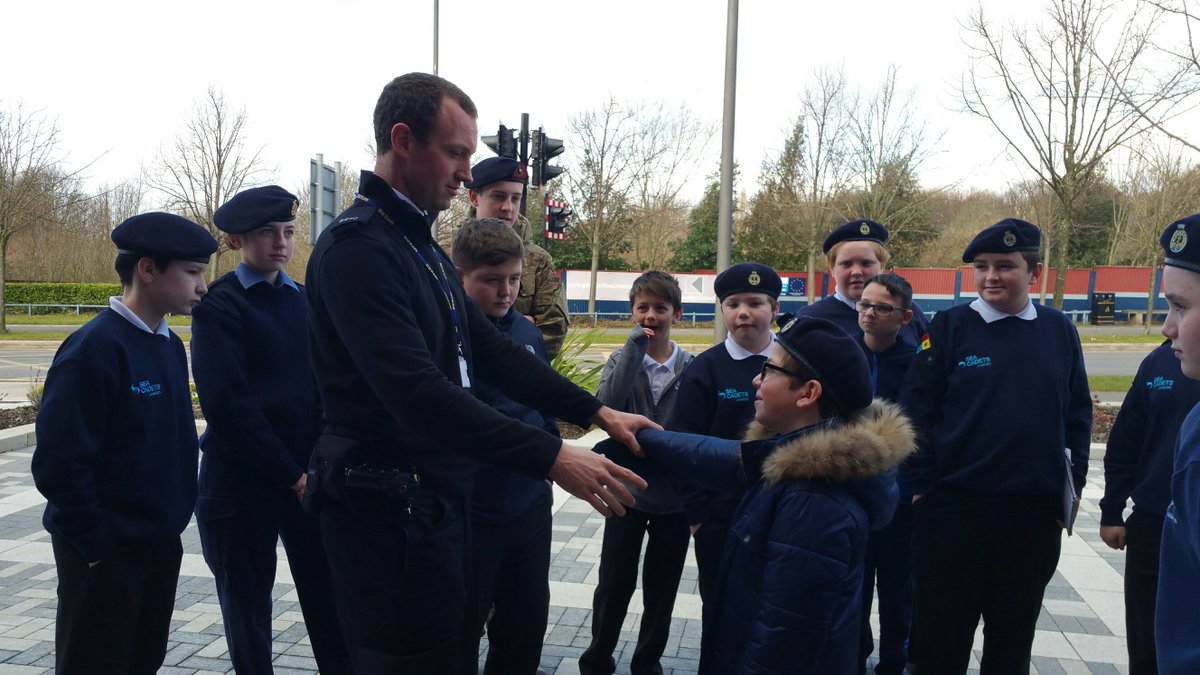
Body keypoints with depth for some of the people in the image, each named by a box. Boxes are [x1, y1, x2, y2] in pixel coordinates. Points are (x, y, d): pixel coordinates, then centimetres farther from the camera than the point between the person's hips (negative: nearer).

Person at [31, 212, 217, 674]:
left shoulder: (170, 345, 6)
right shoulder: (94, 348, -19)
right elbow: (58, 462, -20)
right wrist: (96, 546, -16)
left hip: (161, 544, 8)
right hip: (104, 554, -7)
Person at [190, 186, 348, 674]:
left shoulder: (303, 300, 11)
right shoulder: (219, 304, -5)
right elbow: (226, 405, -12)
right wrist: (291, 475, -13)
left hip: (310, 476, 4)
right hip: (244, 481, -4)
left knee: (328, 599, 4)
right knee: (248, 605, 10)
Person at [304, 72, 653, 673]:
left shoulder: (423, 248, 13)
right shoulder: (358, 248, -18)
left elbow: (489, 351, 10)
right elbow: (417, 392, -28)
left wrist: (597, 412, 2)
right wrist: (550, 458, -28)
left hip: (434, 501, 9)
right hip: (387, 511, -9)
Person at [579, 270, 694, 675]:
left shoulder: (690, 368, -4)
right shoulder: (621, 360, -4)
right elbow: (607, 406, -24)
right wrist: (636, 346, -23)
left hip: (675, 497, 0)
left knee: (661, 591, 13)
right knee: (613, 585, 10)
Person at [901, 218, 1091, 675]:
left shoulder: (1059, 331, 3)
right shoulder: (951, 325, -5)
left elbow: (1078, 415, 9)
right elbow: (917, 409, -6)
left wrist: (1073, 485, 6)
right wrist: (921, 483, -8)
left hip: (1036, 509, 3)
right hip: (954, 505, -3)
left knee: (1014, 630, 18)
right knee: (941, 630, 9)